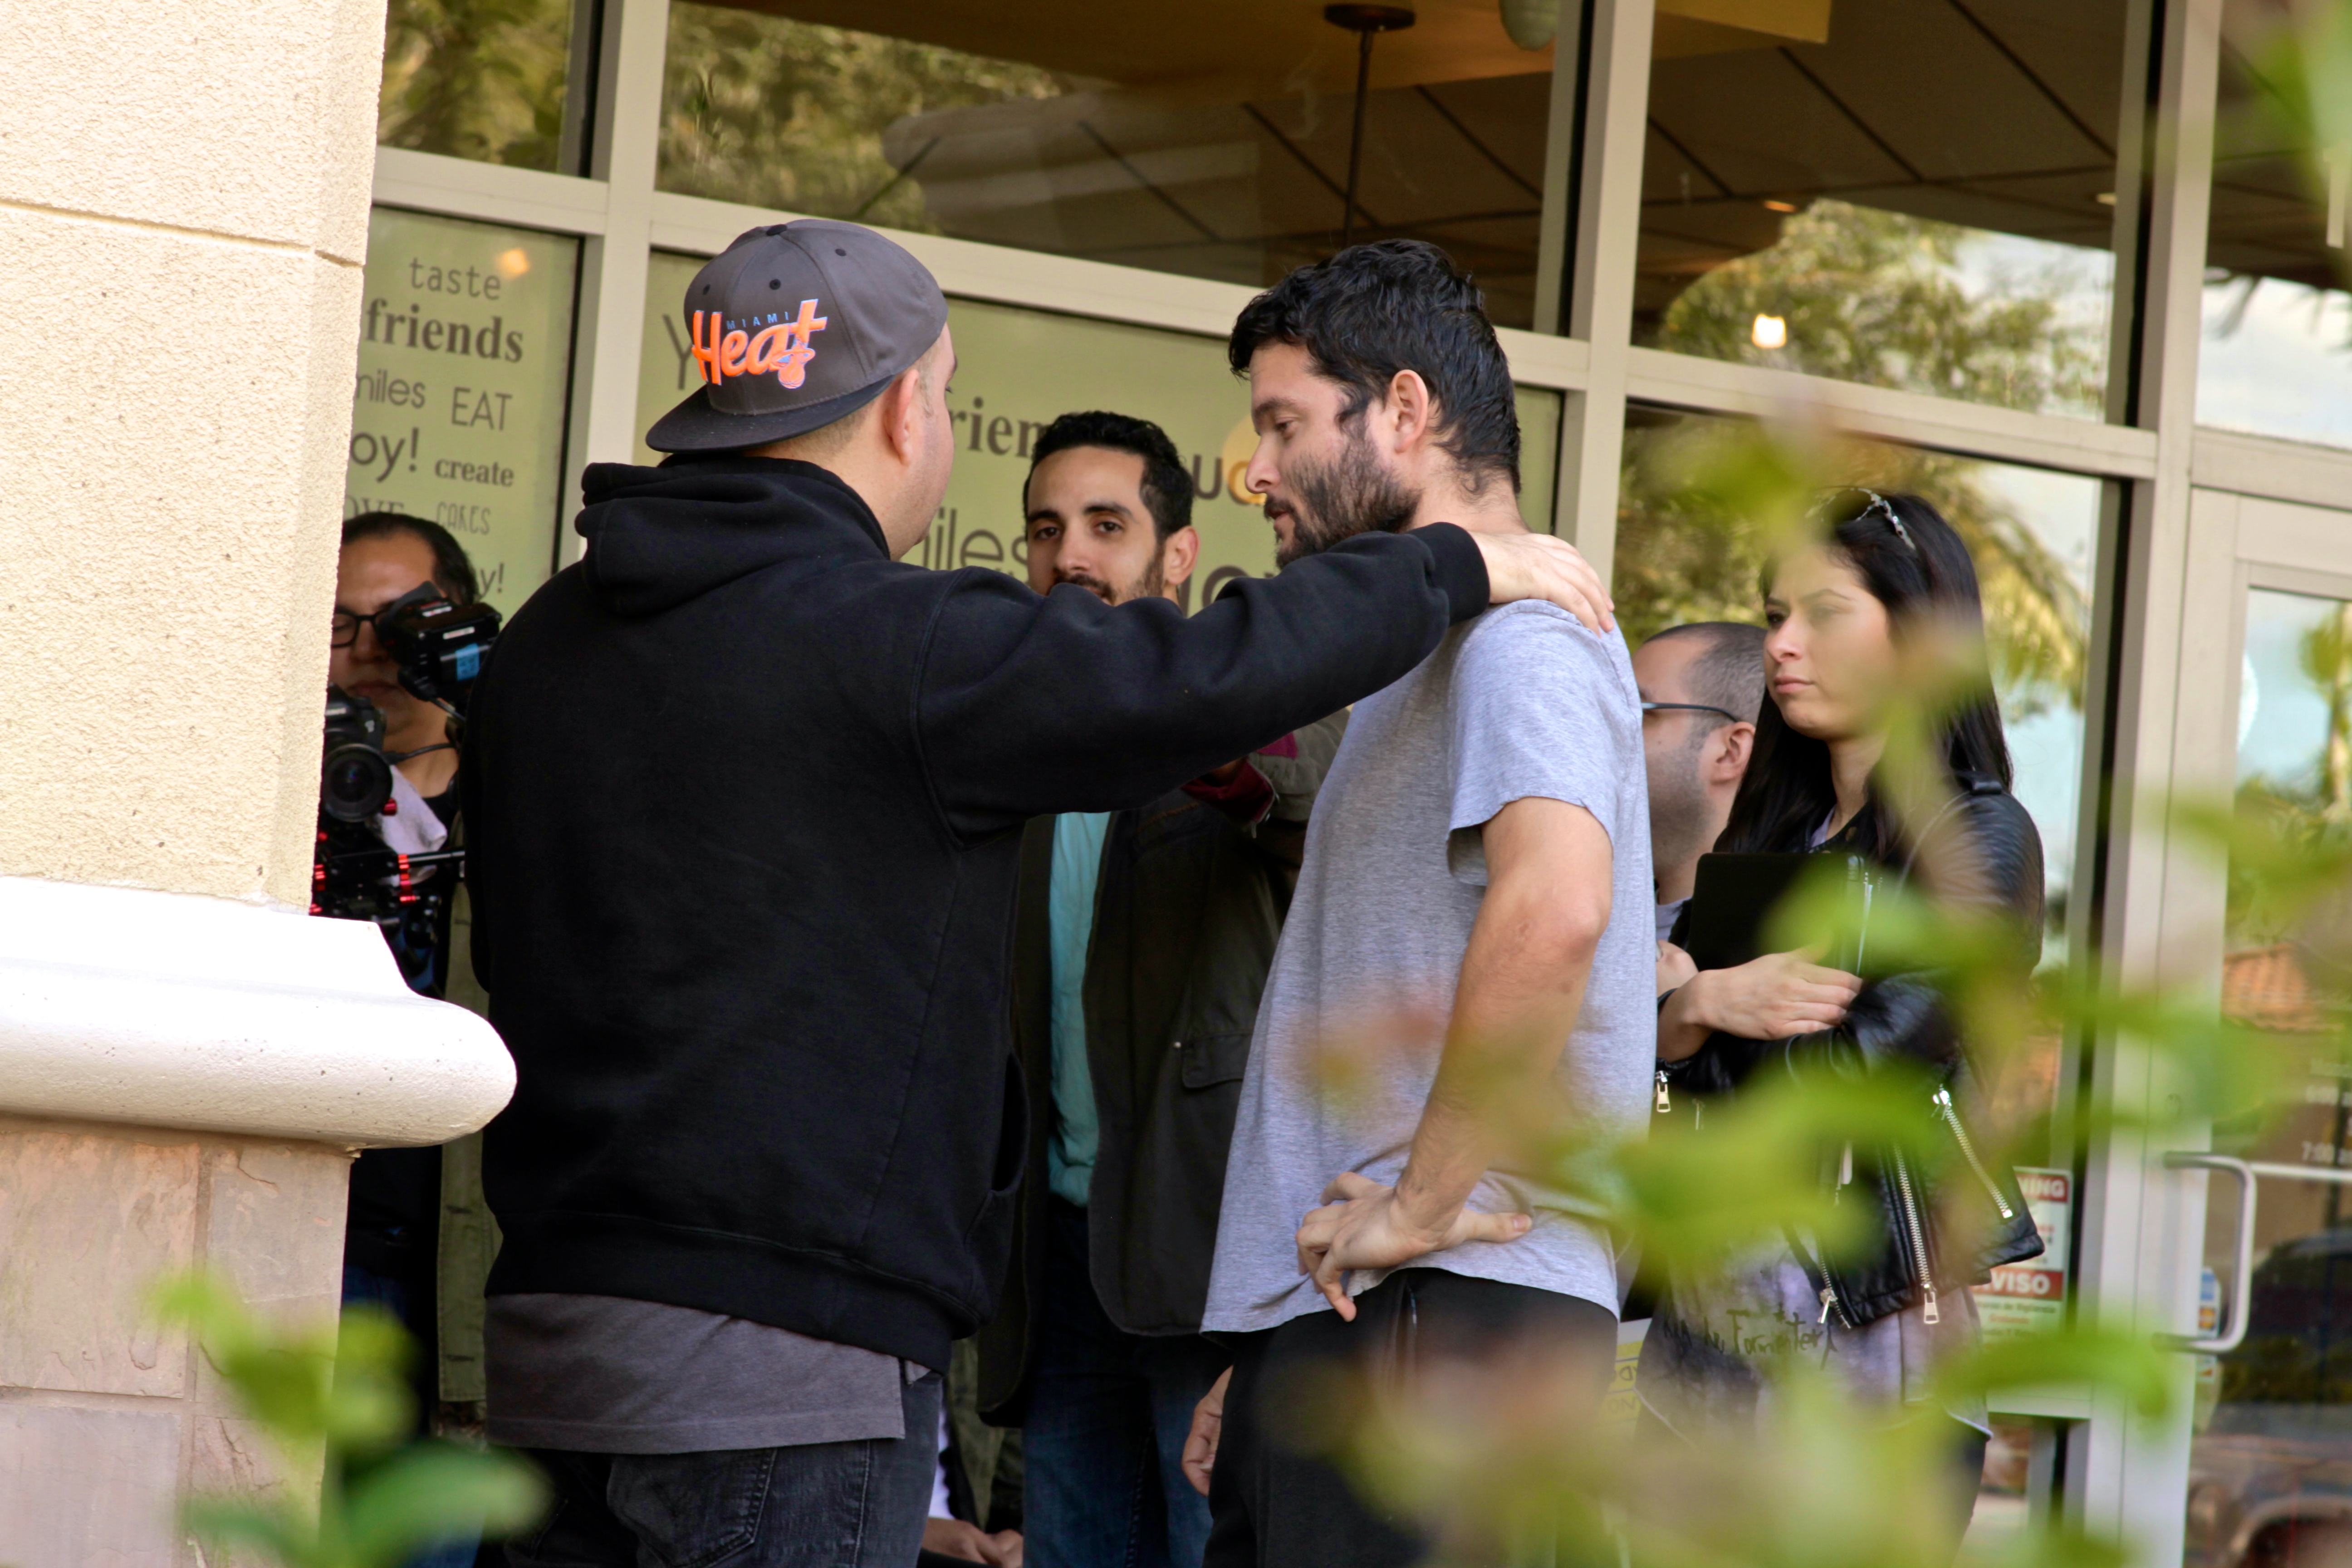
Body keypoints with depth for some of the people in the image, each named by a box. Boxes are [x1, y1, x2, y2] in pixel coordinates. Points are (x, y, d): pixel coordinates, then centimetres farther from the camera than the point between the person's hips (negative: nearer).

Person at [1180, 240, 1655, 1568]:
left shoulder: (1519, 628, -8)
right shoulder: (1424, 660, 26)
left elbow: (1553, 905, -28)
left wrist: (1428, 1202, -21)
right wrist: (1259, 1357, 23)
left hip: (1443, 1312, -10)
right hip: (1338, 1316, 10)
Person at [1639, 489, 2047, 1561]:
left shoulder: (1977, 837, -2)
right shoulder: (1772, 833, 18)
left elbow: (1872, 1061, -14)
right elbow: (1634, 1036, 9)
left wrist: (1682, 1002, -2)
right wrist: (1709, 1003, -13)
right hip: (1710, 1318, 6)